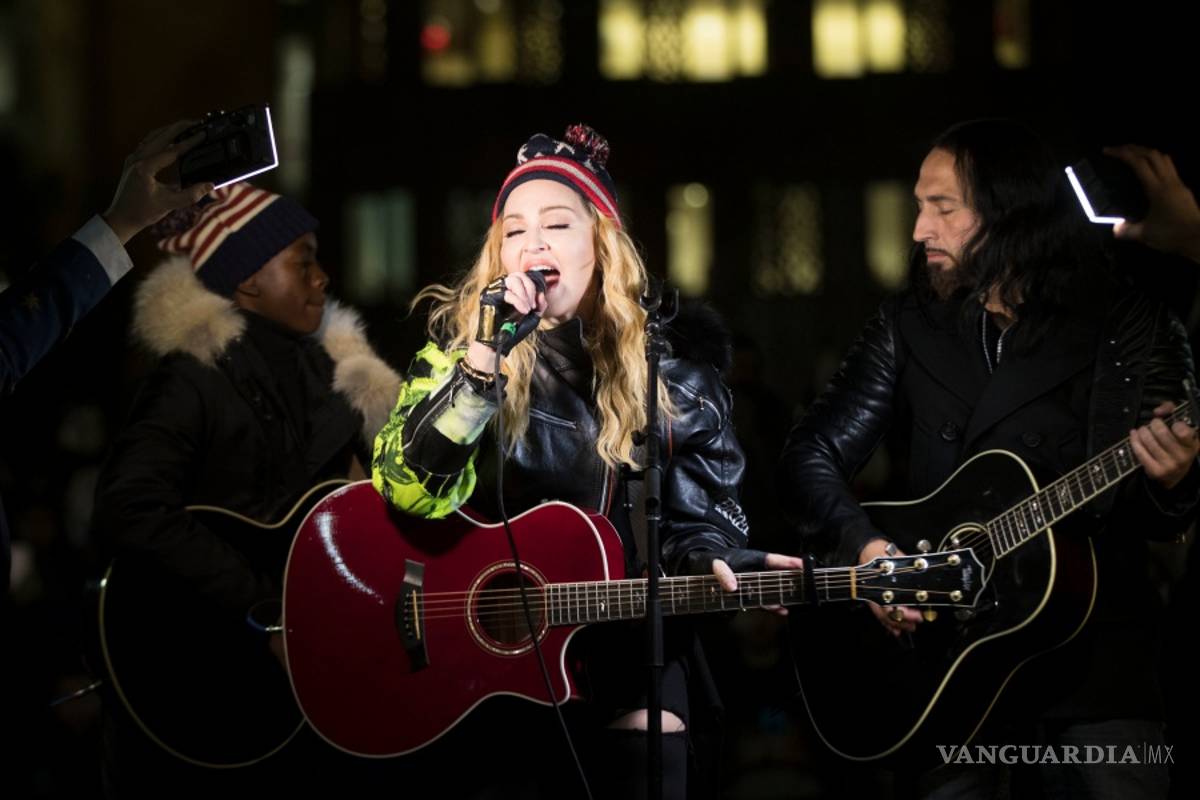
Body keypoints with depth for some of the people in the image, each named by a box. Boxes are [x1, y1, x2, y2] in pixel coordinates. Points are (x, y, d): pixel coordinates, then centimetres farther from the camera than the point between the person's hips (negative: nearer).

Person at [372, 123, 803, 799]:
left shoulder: (669, 375, 6)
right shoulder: (459, 341, 3)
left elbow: (698, 518, 8)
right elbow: (408, 489, -12)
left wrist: (715, 565, -15)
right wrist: (483, 358, -21)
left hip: (623, 627, 1)